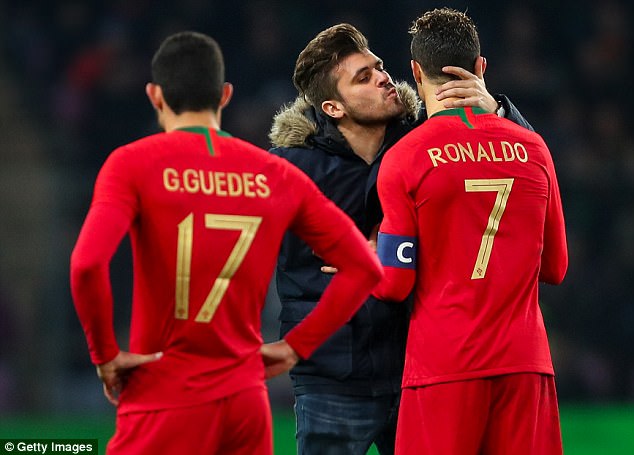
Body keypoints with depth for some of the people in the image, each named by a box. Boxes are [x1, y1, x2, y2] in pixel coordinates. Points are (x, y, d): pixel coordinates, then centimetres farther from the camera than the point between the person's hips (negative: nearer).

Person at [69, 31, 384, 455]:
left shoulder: (133, 163, -5)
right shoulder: (276, 175, 7)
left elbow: (87, 263, -20)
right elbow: (364, 267, 6)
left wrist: (105, 353, -8)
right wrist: (297, 345, 8)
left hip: (164, 404, -4)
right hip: (248, 403, 4)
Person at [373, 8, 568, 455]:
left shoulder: (404, 158, -5)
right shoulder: (533, 148, 6)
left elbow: (394, 283, -5)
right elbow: (555, 267, 14)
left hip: (443, 366, -3)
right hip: (526, 359, 3)